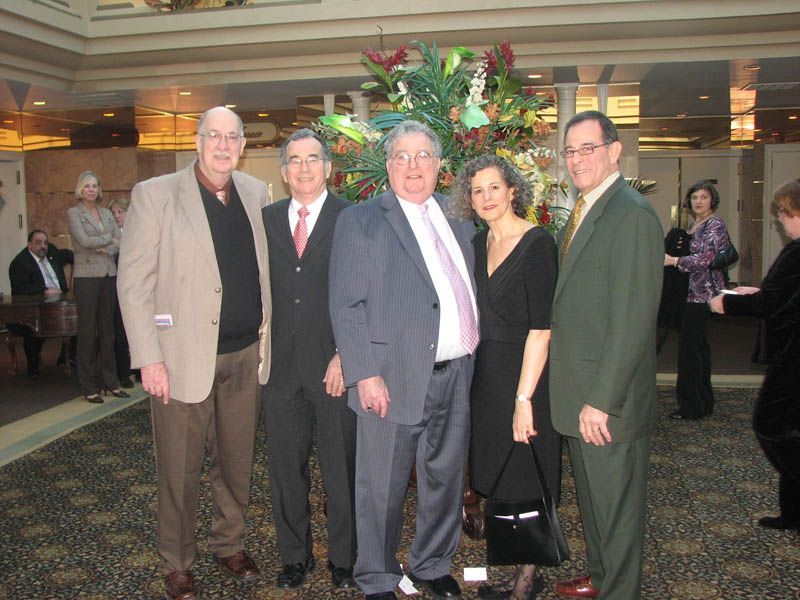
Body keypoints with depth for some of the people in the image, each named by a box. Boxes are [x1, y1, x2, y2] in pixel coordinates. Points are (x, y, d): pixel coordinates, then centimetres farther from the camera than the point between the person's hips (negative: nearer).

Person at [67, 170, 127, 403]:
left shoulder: (107, 213, 16)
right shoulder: (74, 213, 1)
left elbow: (120, 242, 8)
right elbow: (83, 240, -12)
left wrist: (105, 249, -11)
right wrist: (109, 239, -1)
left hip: (109, 275, 5)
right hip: (86, 276, -5)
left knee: (107, 329, 7)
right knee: (87, 330, -1)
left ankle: (111, 382, 14)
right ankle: (89, 387, 5)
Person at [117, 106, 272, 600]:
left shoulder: (256, 194, 8)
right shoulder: (155, 194, -5)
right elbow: (133, 282, -8)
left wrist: (265, 340, 8)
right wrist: (149, 358, -12)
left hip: (245, 356, 4)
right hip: (184, 356, -4)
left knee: (237, 462, 16)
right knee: (180, 470, 8)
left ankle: (231, 544, 38)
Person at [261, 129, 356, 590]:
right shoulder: (266, 220, 9)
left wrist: (346, 356, -12)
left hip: (334, 364, -3)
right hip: (280, 363, 4)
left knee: (341, 468, 8)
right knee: (286, 467, 13)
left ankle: (343, 558, 27)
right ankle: (295, 556, 31)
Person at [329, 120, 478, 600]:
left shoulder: (459, 218, 13)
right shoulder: (360, 221, -3)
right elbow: (346, 306, -8)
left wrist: (474, 348, 8)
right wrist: (365, 374, -15)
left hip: (456, 375, 5)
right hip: (394, 378, -5)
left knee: (446, 480, 18)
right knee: (383, 489, 8)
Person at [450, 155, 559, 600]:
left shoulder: (537, 243, -15)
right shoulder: (479, 244, 7)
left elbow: (541, 328, -20)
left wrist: (523, 398, -22)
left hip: (525, 375, -7)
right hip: (486, 375, 7)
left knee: (525, 482, 6)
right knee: (498, 476, 15)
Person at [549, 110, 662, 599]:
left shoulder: (633, 215, -17)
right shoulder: (584, 212, 13)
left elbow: (632, 320, -22)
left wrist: (601, 400, -21)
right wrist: (582, 395, 13)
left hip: (610, 399, -9)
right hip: (579, 393, 9)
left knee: (616, 504, 8)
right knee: (591, 498, 23)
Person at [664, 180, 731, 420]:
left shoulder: (715, 225, -10)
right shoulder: (694, 225, 16)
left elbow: (706, 259, -20)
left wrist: (673, 260, -17)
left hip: (701, 294, -10)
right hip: (694, 293, 10)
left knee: (689, 348, -8)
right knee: (699, 346, 13)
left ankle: (691, 406, -1)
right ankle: (704, 402, 22)